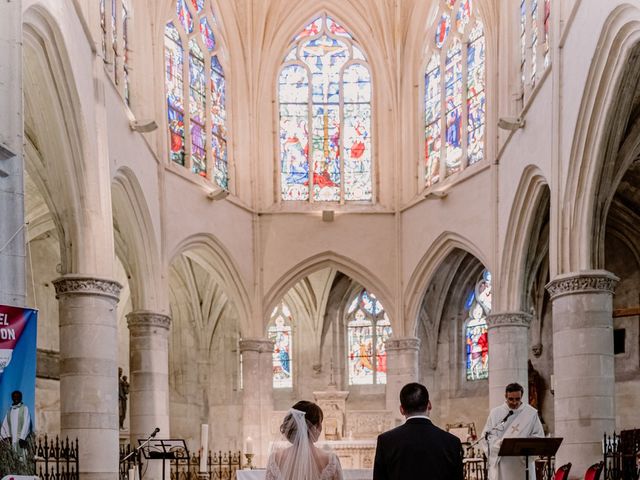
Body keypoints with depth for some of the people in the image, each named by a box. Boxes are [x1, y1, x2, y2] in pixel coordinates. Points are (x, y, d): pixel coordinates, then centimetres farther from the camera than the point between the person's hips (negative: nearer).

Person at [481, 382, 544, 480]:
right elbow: (486, 435, 8)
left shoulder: (532, 413, 5)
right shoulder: (495, 413, 8)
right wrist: (499, 443, -12)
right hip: (500, 463, 1)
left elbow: (539, 436, 4)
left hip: (523, 462, 0)